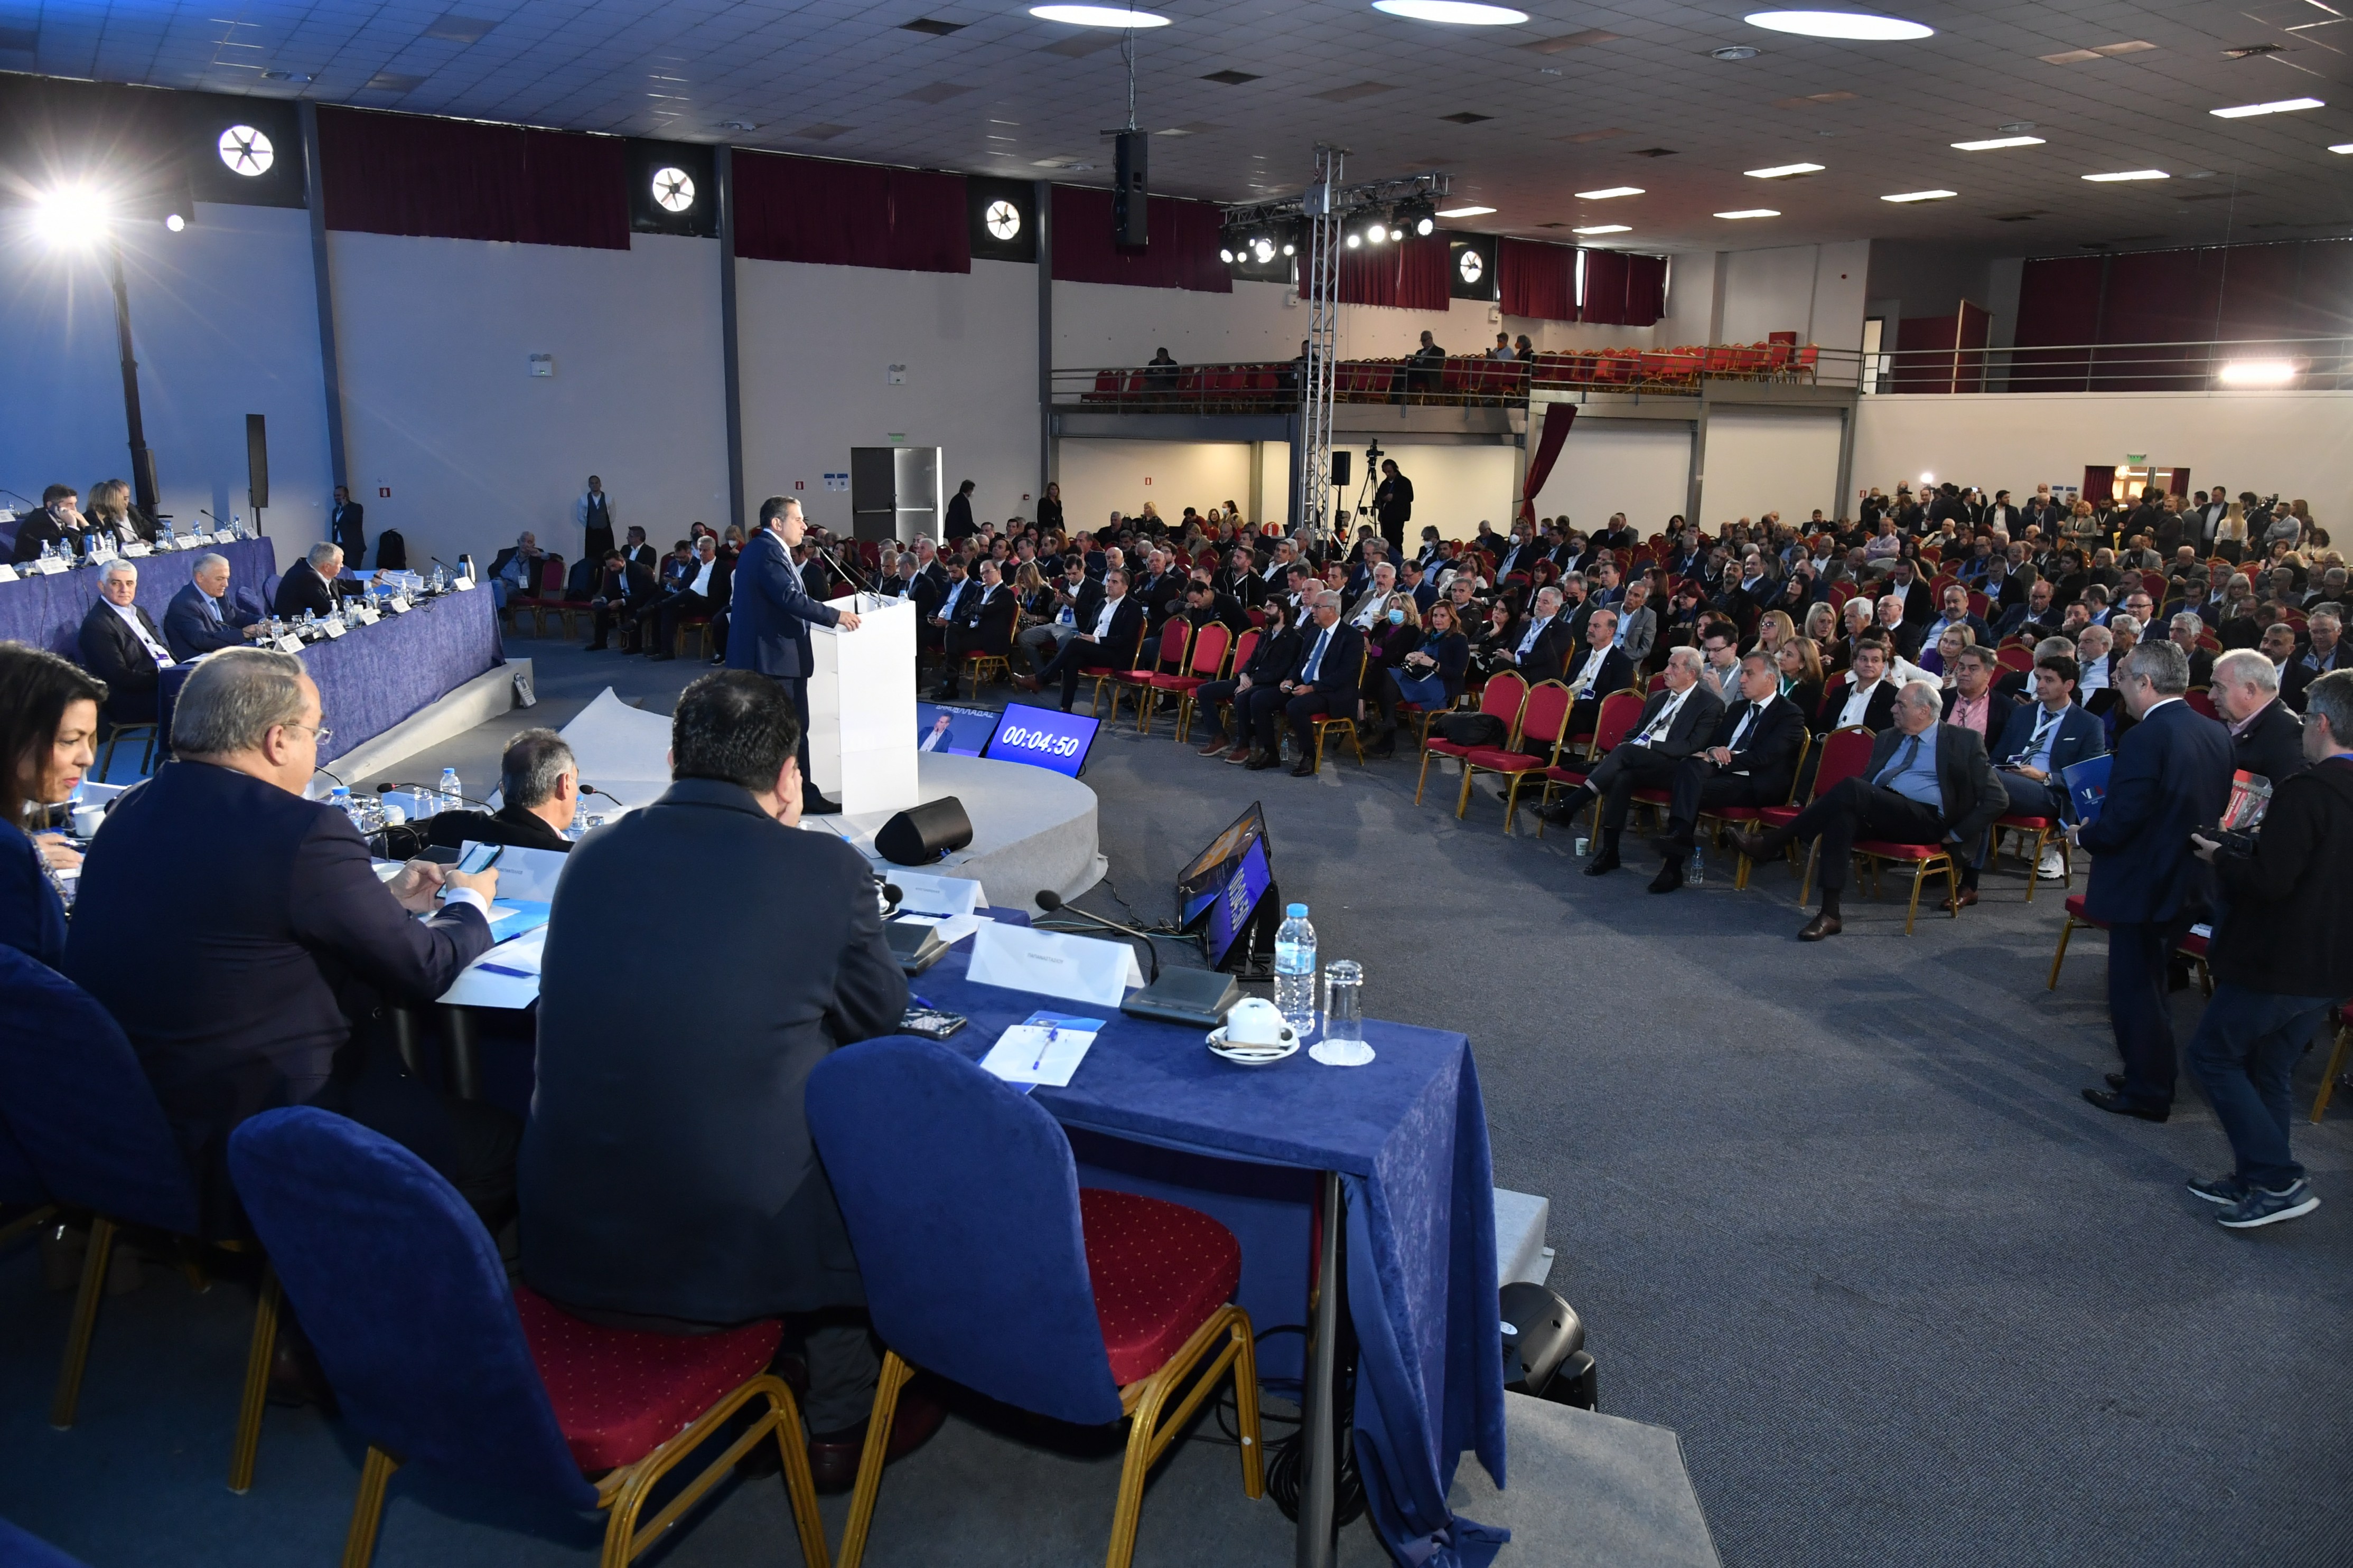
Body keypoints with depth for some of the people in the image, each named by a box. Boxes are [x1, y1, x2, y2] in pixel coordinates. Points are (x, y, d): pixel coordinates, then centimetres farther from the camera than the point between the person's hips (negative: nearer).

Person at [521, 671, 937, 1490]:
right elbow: (880, 1014, 4)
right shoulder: (827, 868, -12)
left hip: (566, 1246, 5)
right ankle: (840, 1421, 33)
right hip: (738, 1249, -5)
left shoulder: (592, 857, 1)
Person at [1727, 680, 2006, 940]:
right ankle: (1829, 914, -36)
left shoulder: (1963, 741, 8)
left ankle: (1772, 843, -27)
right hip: (1878, 815, 5)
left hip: (1925, 819, -5)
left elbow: (1997, 800, 3)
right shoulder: (1888, 739, 26)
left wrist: (1956, 835, -5)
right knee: (1842, 815, -33)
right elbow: (1867, 782, 26)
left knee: (1851, 789, -31)